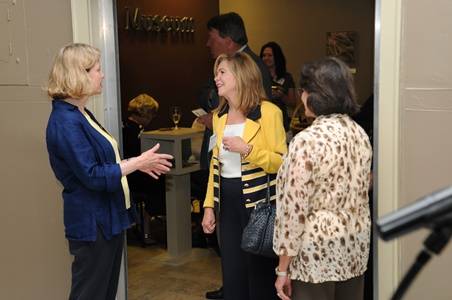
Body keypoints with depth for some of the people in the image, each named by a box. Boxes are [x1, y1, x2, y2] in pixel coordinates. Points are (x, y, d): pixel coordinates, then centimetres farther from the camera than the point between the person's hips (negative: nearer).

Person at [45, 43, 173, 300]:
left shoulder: (80, 115, 10)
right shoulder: (66, 122, -21)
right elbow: (93, 176, -24)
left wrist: (136, 163, 7)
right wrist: (137, 163, -17)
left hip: (107, 217, 10)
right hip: (92, 223, -10)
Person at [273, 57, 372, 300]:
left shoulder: (307, 140, -20)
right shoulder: (360, 133, 3)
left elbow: (293, 209, -19)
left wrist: (283, 268, -12)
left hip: (317, 252, -7)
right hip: (356, 247, 7)